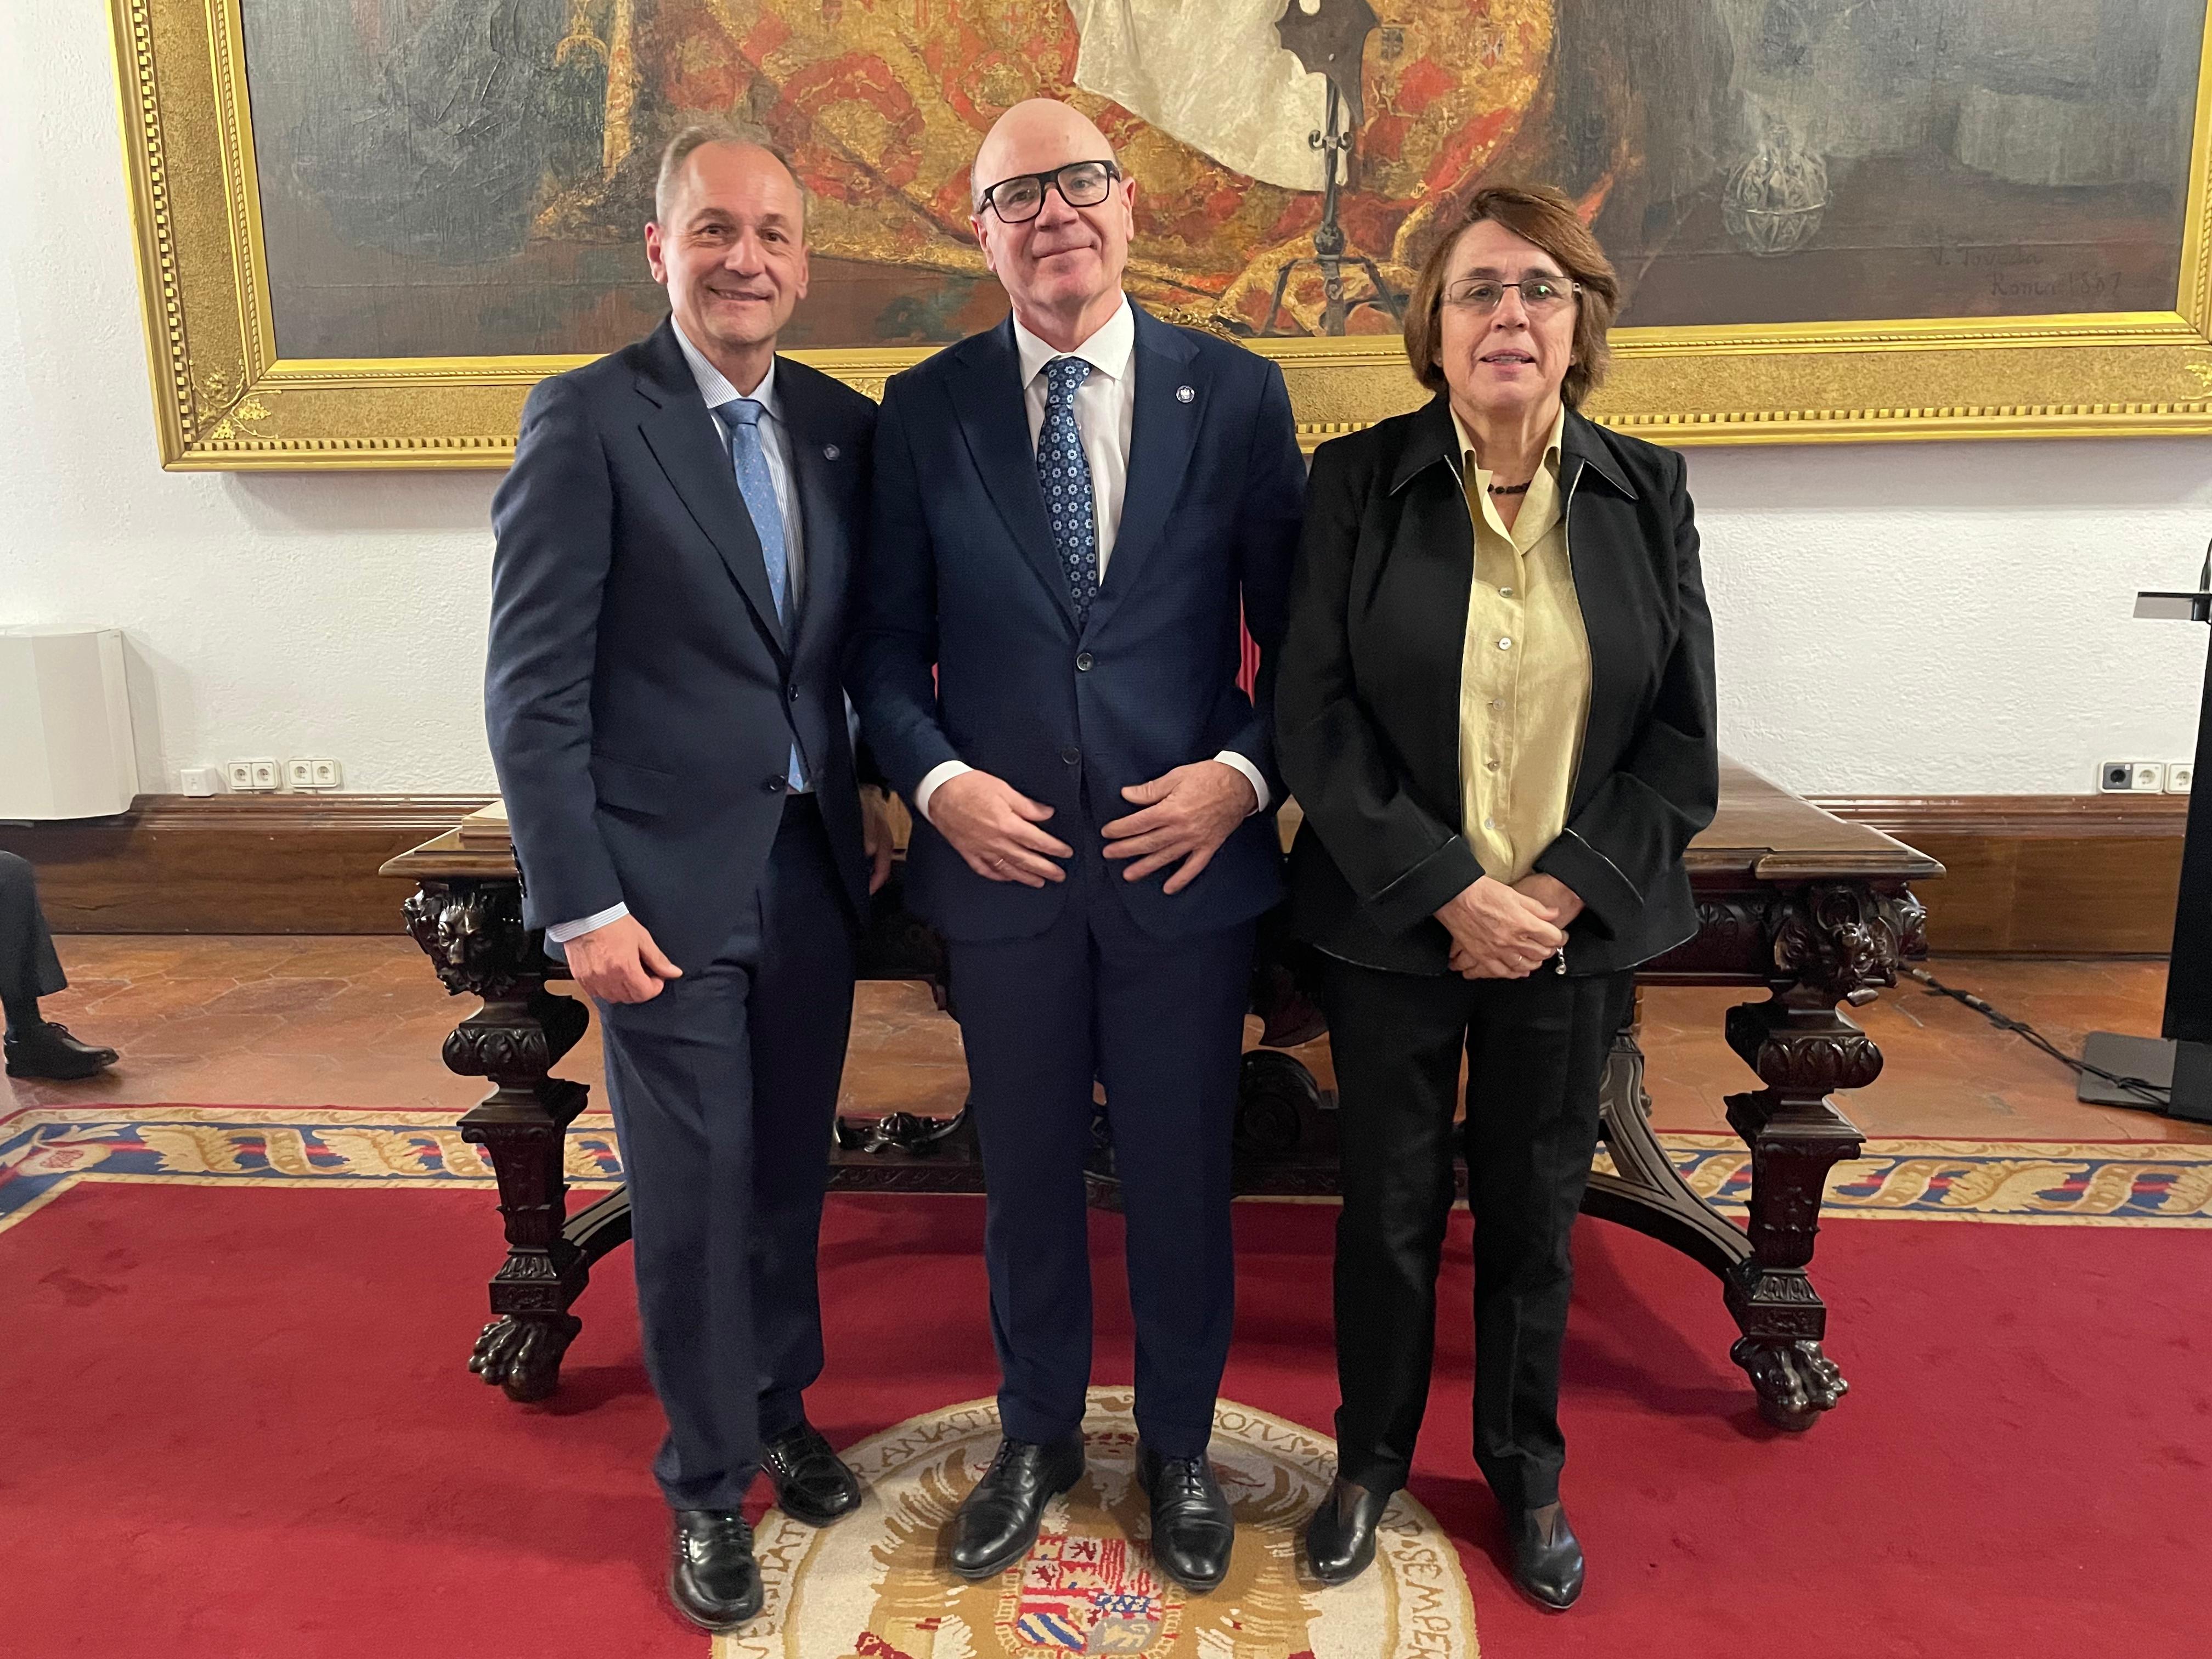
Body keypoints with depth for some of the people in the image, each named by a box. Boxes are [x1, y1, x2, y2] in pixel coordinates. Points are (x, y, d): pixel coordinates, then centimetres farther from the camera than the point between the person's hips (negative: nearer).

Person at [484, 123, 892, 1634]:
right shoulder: (589, 420, -8)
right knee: (693, 1195, 6)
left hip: (814, 868, 5)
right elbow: (535, 688, -11)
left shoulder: (842, 424, 7)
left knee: (792, 1168, 17)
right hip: (667, 884, -4)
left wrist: (881, 792, 3)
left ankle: (781, 1408, 41)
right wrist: (583, 905, -14)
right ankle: (710, 1486, 28)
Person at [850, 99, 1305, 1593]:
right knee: (1027, 1172, 16)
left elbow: (1301, 631, 1)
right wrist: (937, 781, -11)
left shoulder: (1237, 394, -1)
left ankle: (1180, 1446, 38)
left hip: (1188, 857, 0)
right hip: (1001, 860, 1)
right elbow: (889, 643, 4)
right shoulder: (927, 409, 2)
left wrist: (1245, 772, -13)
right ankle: (1039, 1437, 41)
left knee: (1182, 1174, 13)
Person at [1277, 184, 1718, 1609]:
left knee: (1536, 1213, 16)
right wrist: (1454, 892, -16)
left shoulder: (1646, 494, 0)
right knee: (1390, 1209, 13)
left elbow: (1683, 743, 0)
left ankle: (1528, 1473, 39)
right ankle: (1372, 1458, 37)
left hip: (1574, 931, 2)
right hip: (1394, 925, -1)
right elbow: (1317, 718, -10)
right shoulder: (1358, 483, -5)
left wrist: (1558, 892, -11)